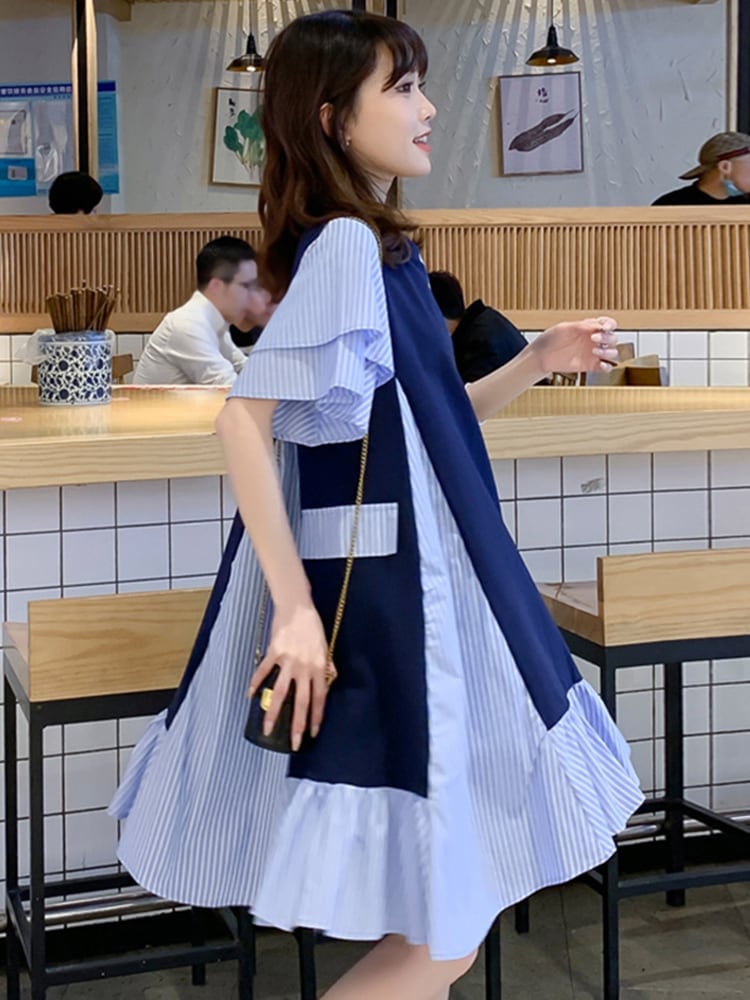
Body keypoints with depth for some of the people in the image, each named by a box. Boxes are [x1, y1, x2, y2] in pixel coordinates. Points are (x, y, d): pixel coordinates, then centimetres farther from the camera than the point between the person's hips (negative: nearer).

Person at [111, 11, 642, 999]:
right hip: (381, 596, -10)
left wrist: (539, 360, 11)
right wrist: (295, 605, -23)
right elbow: (244, 419, -23)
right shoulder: (344, 243, -16)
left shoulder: (379, 247, 11)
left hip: (411, 582, 10)